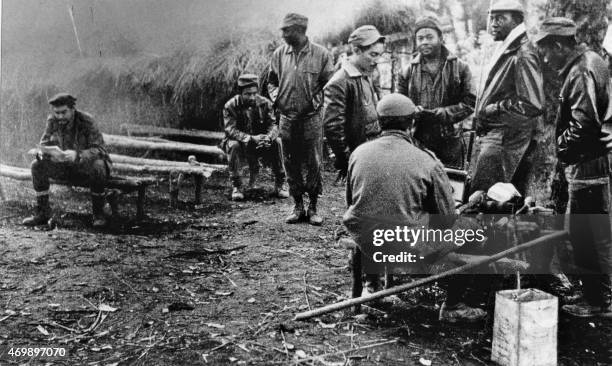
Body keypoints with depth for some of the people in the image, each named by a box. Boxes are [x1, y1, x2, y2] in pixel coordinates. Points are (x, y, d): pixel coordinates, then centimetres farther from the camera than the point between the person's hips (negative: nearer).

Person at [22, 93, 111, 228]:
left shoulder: (86, 121, -21)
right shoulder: (52, 121, -5)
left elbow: (99, 149, -28)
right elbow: (44, 144, -2)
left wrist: (77, 155, -46)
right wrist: (42, 153, -28)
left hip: (87, 165, -5)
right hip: (66, 167, 5)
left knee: (97, 167, -38)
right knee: (37, 165, -14)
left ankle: (99, 213, -20)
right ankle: (42, 212, -5)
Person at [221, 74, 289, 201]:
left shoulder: (265, 103, -7)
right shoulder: (230, 106, -15)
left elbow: (273, 125, -12)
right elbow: (231, 130, -25)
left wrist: (268, 137, -37)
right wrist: (251, 139, -41)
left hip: (260, 143, 2)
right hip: (241, 144, -2)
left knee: (277, 142, -24)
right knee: (234, 145, -34)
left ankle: (279, 184, -13)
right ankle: (236, 186, -23)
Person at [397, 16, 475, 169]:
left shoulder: (460, 68, 5)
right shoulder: (408, 72, 10)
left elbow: (469, 103, -1)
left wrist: (441, 113, -16)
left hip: (450, 144, -1)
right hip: (417, 142, 1)